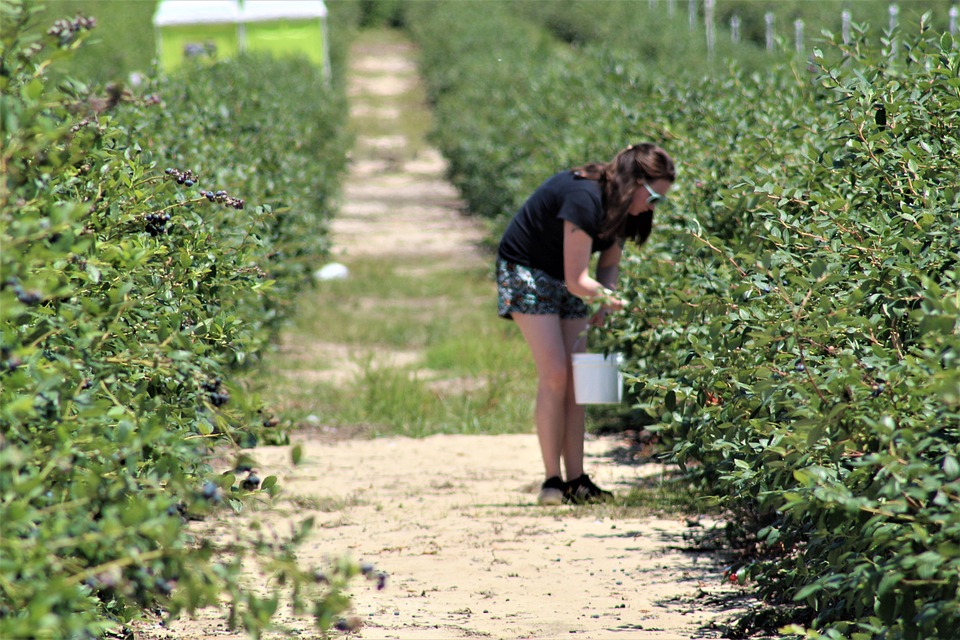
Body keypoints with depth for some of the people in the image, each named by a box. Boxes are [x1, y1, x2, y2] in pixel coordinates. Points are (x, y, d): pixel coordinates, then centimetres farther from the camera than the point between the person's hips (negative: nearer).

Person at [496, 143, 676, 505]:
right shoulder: (585, 199, -31)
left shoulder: (619, 206, -3)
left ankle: (575, 480, -1)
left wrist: (603, 303, -12)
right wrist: (622, 303, -27)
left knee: (574, 378, -1)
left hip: (566, 282, 8)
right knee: (555, 374, -16)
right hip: (526, 272, -8)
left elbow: (610, 264, 6)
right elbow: (577, 281, -29)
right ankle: (552, 481, -11)